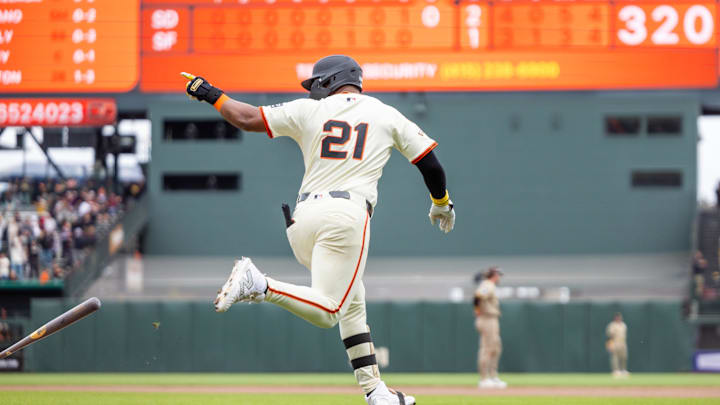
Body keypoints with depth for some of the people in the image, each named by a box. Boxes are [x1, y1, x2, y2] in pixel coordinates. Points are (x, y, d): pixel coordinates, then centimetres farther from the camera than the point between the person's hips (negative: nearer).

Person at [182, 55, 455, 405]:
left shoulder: (309, 111, 11)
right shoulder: (387, 116, 12)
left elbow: (247, 119, 7)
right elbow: (429, 162, 16)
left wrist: (212, 95, 22)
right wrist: (441, 204, 32)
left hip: (303, 218, 4)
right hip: (347, 215, -4)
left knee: (352, 304, 16)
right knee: (326, 310, -10)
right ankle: (259, 284, -30)